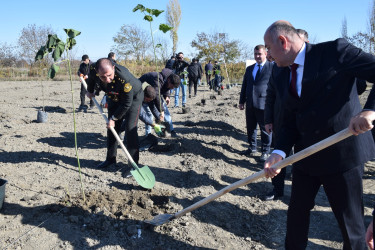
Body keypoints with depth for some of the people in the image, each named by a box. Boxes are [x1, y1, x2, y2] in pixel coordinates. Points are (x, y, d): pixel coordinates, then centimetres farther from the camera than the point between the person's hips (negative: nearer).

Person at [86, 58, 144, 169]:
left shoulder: (124, 78, -42)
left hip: (133, 98, -6)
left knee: (130, 130, -14)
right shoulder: (94, 71, -25)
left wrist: (114, 118, -22)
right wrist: (90, 91, 20)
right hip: (114, 98, 6)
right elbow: (91, 78, 4)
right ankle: (110, 159, 23)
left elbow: (127, 103, -30)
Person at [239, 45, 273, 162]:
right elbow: (244, 85, 19)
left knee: (265, 129, 3)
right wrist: (242, 101, 15)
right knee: (250, 128, 13)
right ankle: (252, 148, 29)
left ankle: (265, 152, 16)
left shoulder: (273, 67, -1)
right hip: (250, 104, 6)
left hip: (264, 104, -5)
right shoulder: (249, 69, 16)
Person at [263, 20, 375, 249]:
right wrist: (280, 151, -10)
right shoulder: (281, 73, 6)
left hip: (343, 153, -5)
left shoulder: (335, 51, -12)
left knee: (350, 222, 9)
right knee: (297, 212, 17)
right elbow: (290, 120, 6)